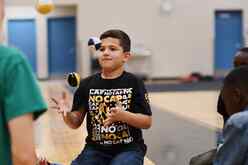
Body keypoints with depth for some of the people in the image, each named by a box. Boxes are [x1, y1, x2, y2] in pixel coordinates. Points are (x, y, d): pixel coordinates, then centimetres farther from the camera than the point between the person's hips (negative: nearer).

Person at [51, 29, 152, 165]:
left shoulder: (134, 83, -6)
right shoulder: (87, 84, 2)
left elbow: (147, 122, -7)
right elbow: (76, 123, 5)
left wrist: (124, 116, -24)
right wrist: (67, 113, -17)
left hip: (128, 148, -2)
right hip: (96, 149, 3)